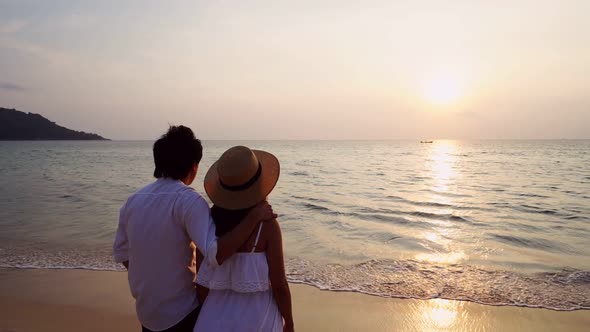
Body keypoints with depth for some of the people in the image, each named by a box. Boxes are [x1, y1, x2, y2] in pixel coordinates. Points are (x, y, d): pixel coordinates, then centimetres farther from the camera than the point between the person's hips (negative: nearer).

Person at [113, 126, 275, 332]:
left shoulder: (133, 201, -1)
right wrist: (253, 217, -30)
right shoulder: (188, 201, -22)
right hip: (181, 313, -6)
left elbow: (121, 254, 9)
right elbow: (216, 254, -35)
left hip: (146, 312, 7)